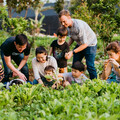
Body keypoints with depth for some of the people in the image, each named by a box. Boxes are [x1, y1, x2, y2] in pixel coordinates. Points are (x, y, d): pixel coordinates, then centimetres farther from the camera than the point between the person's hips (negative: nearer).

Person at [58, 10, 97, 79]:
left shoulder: (79, 26, -34)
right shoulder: (68, 24, -9)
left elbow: (85, 44, -29)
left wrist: (72, 52, -29)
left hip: (90, 45, -8)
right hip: (80, 44, 8)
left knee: (90, 66, -11)